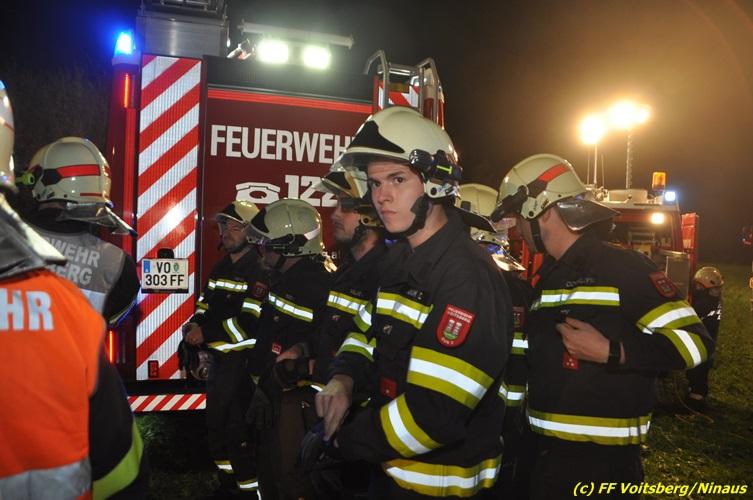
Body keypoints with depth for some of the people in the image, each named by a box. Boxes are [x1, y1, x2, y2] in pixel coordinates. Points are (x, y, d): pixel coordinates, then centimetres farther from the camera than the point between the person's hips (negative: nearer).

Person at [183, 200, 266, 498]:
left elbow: (251, 323, -24)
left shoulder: (260, 271, -17)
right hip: (219, 359, 9)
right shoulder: (221, 268, 12)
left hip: (244, 361, -9)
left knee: (239, 432, -5)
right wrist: (195, 322, -4)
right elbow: (207, 303, 19)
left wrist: (206, 333, -20)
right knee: (216, 426, 20)